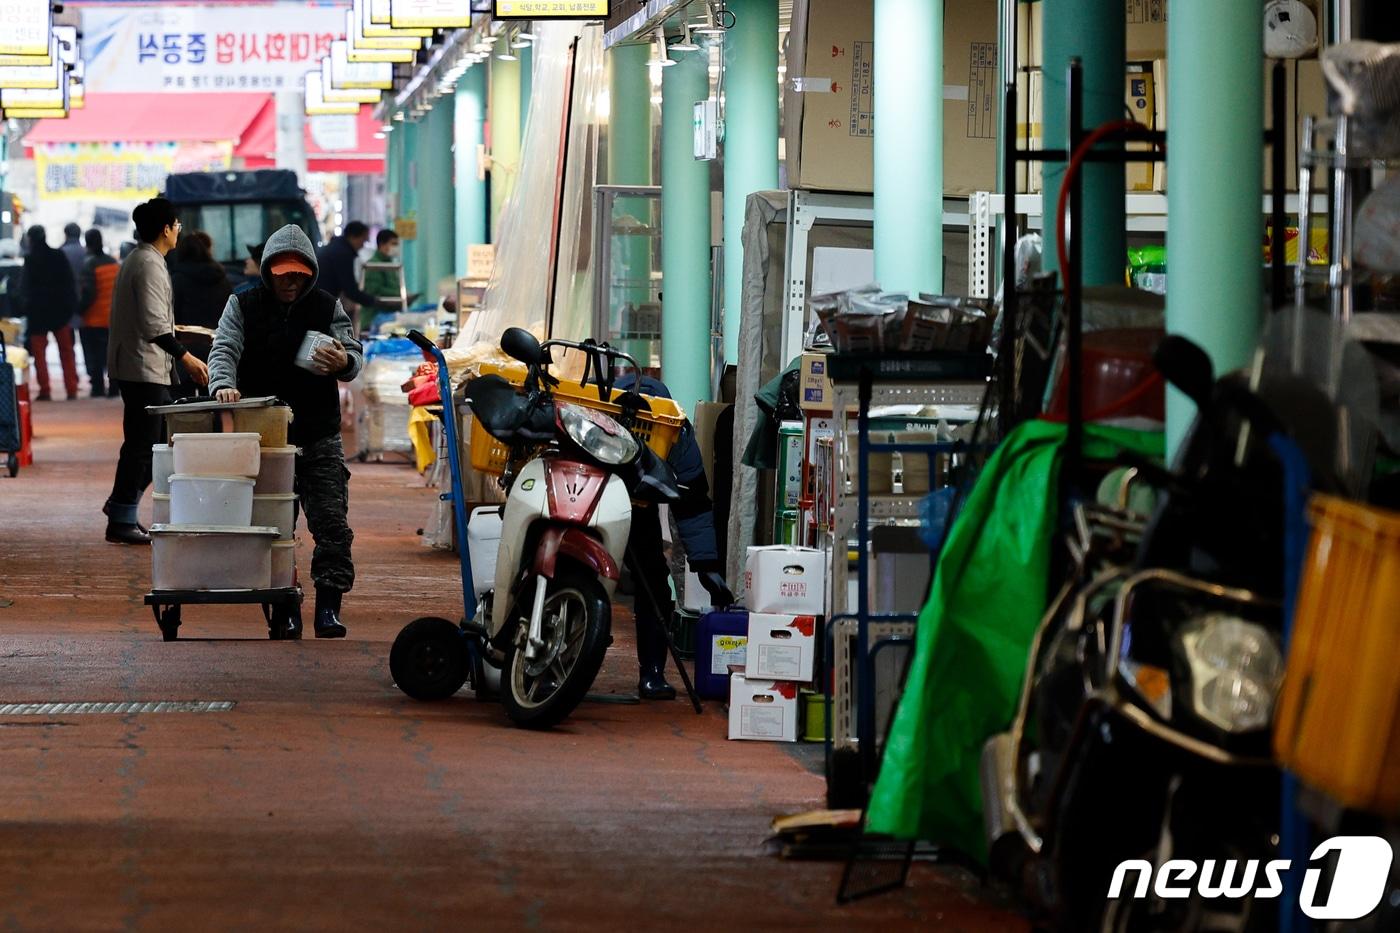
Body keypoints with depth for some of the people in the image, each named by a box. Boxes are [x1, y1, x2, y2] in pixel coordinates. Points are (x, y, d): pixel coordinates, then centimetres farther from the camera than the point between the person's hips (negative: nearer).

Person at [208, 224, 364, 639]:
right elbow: (224, 349, -7)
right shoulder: (244, 305, 3)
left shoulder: (327, 306, 6)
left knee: (331, 523, -9)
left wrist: (345, 362, -22)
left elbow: (353, 354, 4)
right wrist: (223, 384, -29)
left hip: (319, 438, 0)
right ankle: (283, 612, 5)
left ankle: (328, 606, -7)